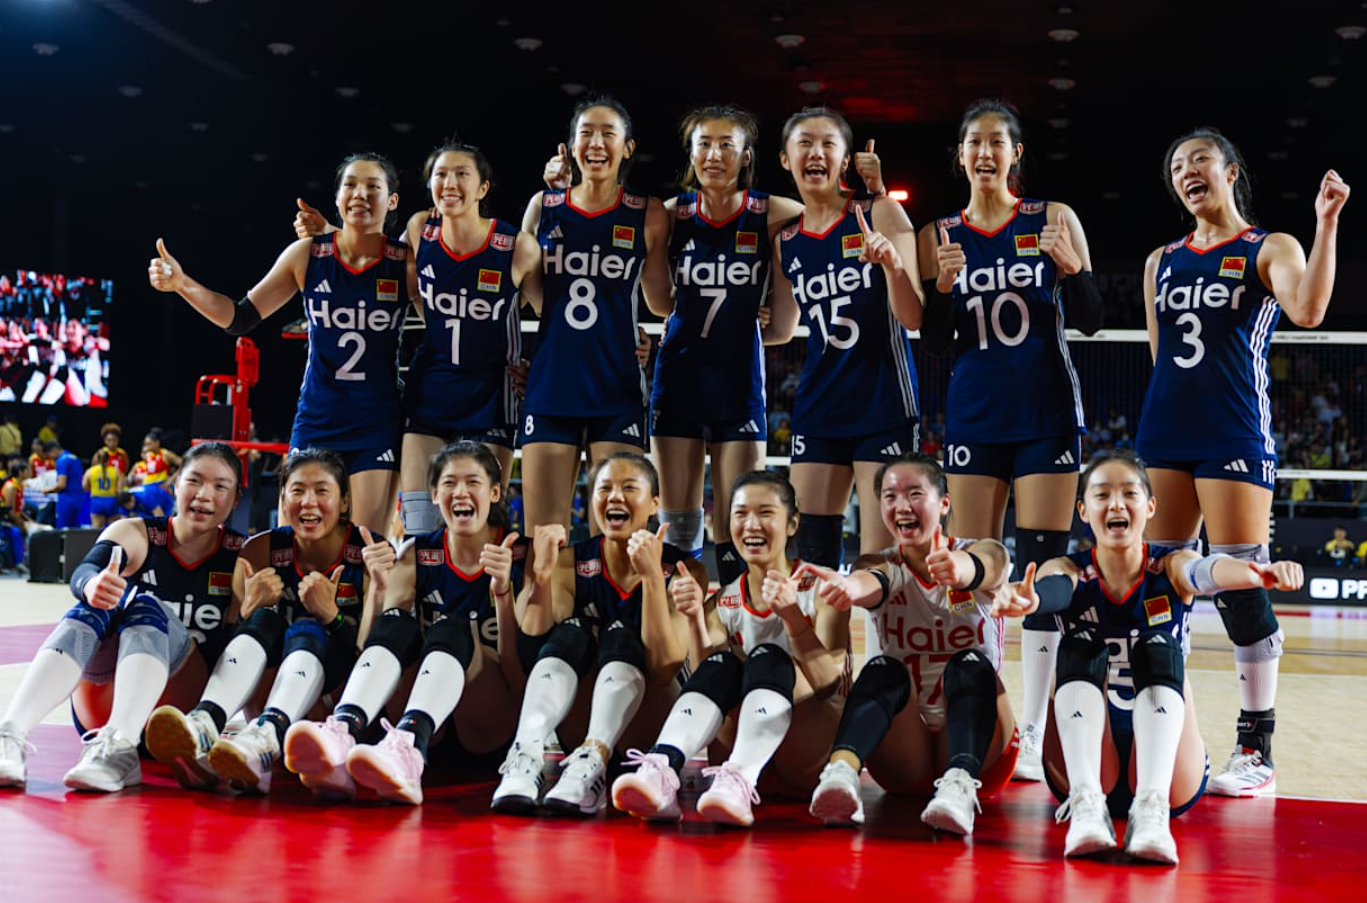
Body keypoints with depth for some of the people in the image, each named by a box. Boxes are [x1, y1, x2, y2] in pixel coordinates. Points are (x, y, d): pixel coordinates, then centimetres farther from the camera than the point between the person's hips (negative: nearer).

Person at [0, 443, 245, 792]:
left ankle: (119, 749, -49)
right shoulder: (135, 534, 3)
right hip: (103, 705, 1)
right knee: (93, 608, -26)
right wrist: (92, 585, -42)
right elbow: (83, 571, -18)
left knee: (147, 606, -26)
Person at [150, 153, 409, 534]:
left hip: (377, 423, -2)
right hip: (316, 419, 2)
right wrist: (181, 283, -8)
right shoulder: (307, 254, -1)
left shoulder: (405, 261, -5)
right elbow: (241, 318, 5)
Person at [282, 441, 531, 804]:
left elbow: (519, 676, -9)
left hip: (494, 721, -2)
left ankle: (408, 749, -59)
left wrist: (503, 592, -23)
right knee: (396, 623, -24)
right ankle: (340, 735, -52)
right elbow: (379, 642, 0)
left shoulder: (522, 556, -2)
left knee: (450, 630, -30)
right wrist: (380, 589, -17)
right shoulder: (416, 555, 7)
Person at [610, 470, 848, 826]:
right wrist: (695, 620, -19)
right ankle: (660, 770, -47)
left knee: (768, 659, -28)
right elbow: (707, 678, -5)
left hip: (815, 748, -2)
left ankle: (739, 782, -52)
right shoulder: (723, 603, 8)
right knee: (721, 663, -23)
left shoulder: (819, 587, -1)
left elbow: (827, 683, -14)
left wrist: (792, 615, -28)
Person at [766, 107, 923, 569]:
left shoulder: (881, 214, -6)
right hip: (819, 407, 4)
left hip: (883, 407, -4)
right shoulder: (785, 241, 7)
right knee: (812, 556, 4)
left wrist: (894, 265, -28)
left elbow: (913, 319, -11)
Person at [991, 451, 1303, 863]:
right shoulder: (1069, 571, -2)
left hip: (1167, 773, 0)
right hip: (1085, 767, 0)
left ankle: (1151, 809, -41)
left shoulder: (1171, 569, -2)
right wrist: (1024, 599, -54)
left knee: (1159, 649, -24)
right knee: (1079, 648, -23)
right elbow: (1050, 588, -28)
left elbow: (1209, 570, -27)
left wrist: (1258, 573, -52)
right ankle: (1086, 804, -39)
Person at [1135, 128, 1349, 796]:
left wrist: (1326, 222, -22)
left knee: (1239, 585, -8)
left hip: (1235, 433, -5)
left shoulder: (1270, 249, 3)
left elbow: (1307, 309, -18)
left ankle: (1256, 751, -1)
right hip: (1164, 430, 5)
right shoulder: (1162, 262, 18)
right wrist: (1163, 418, 15)